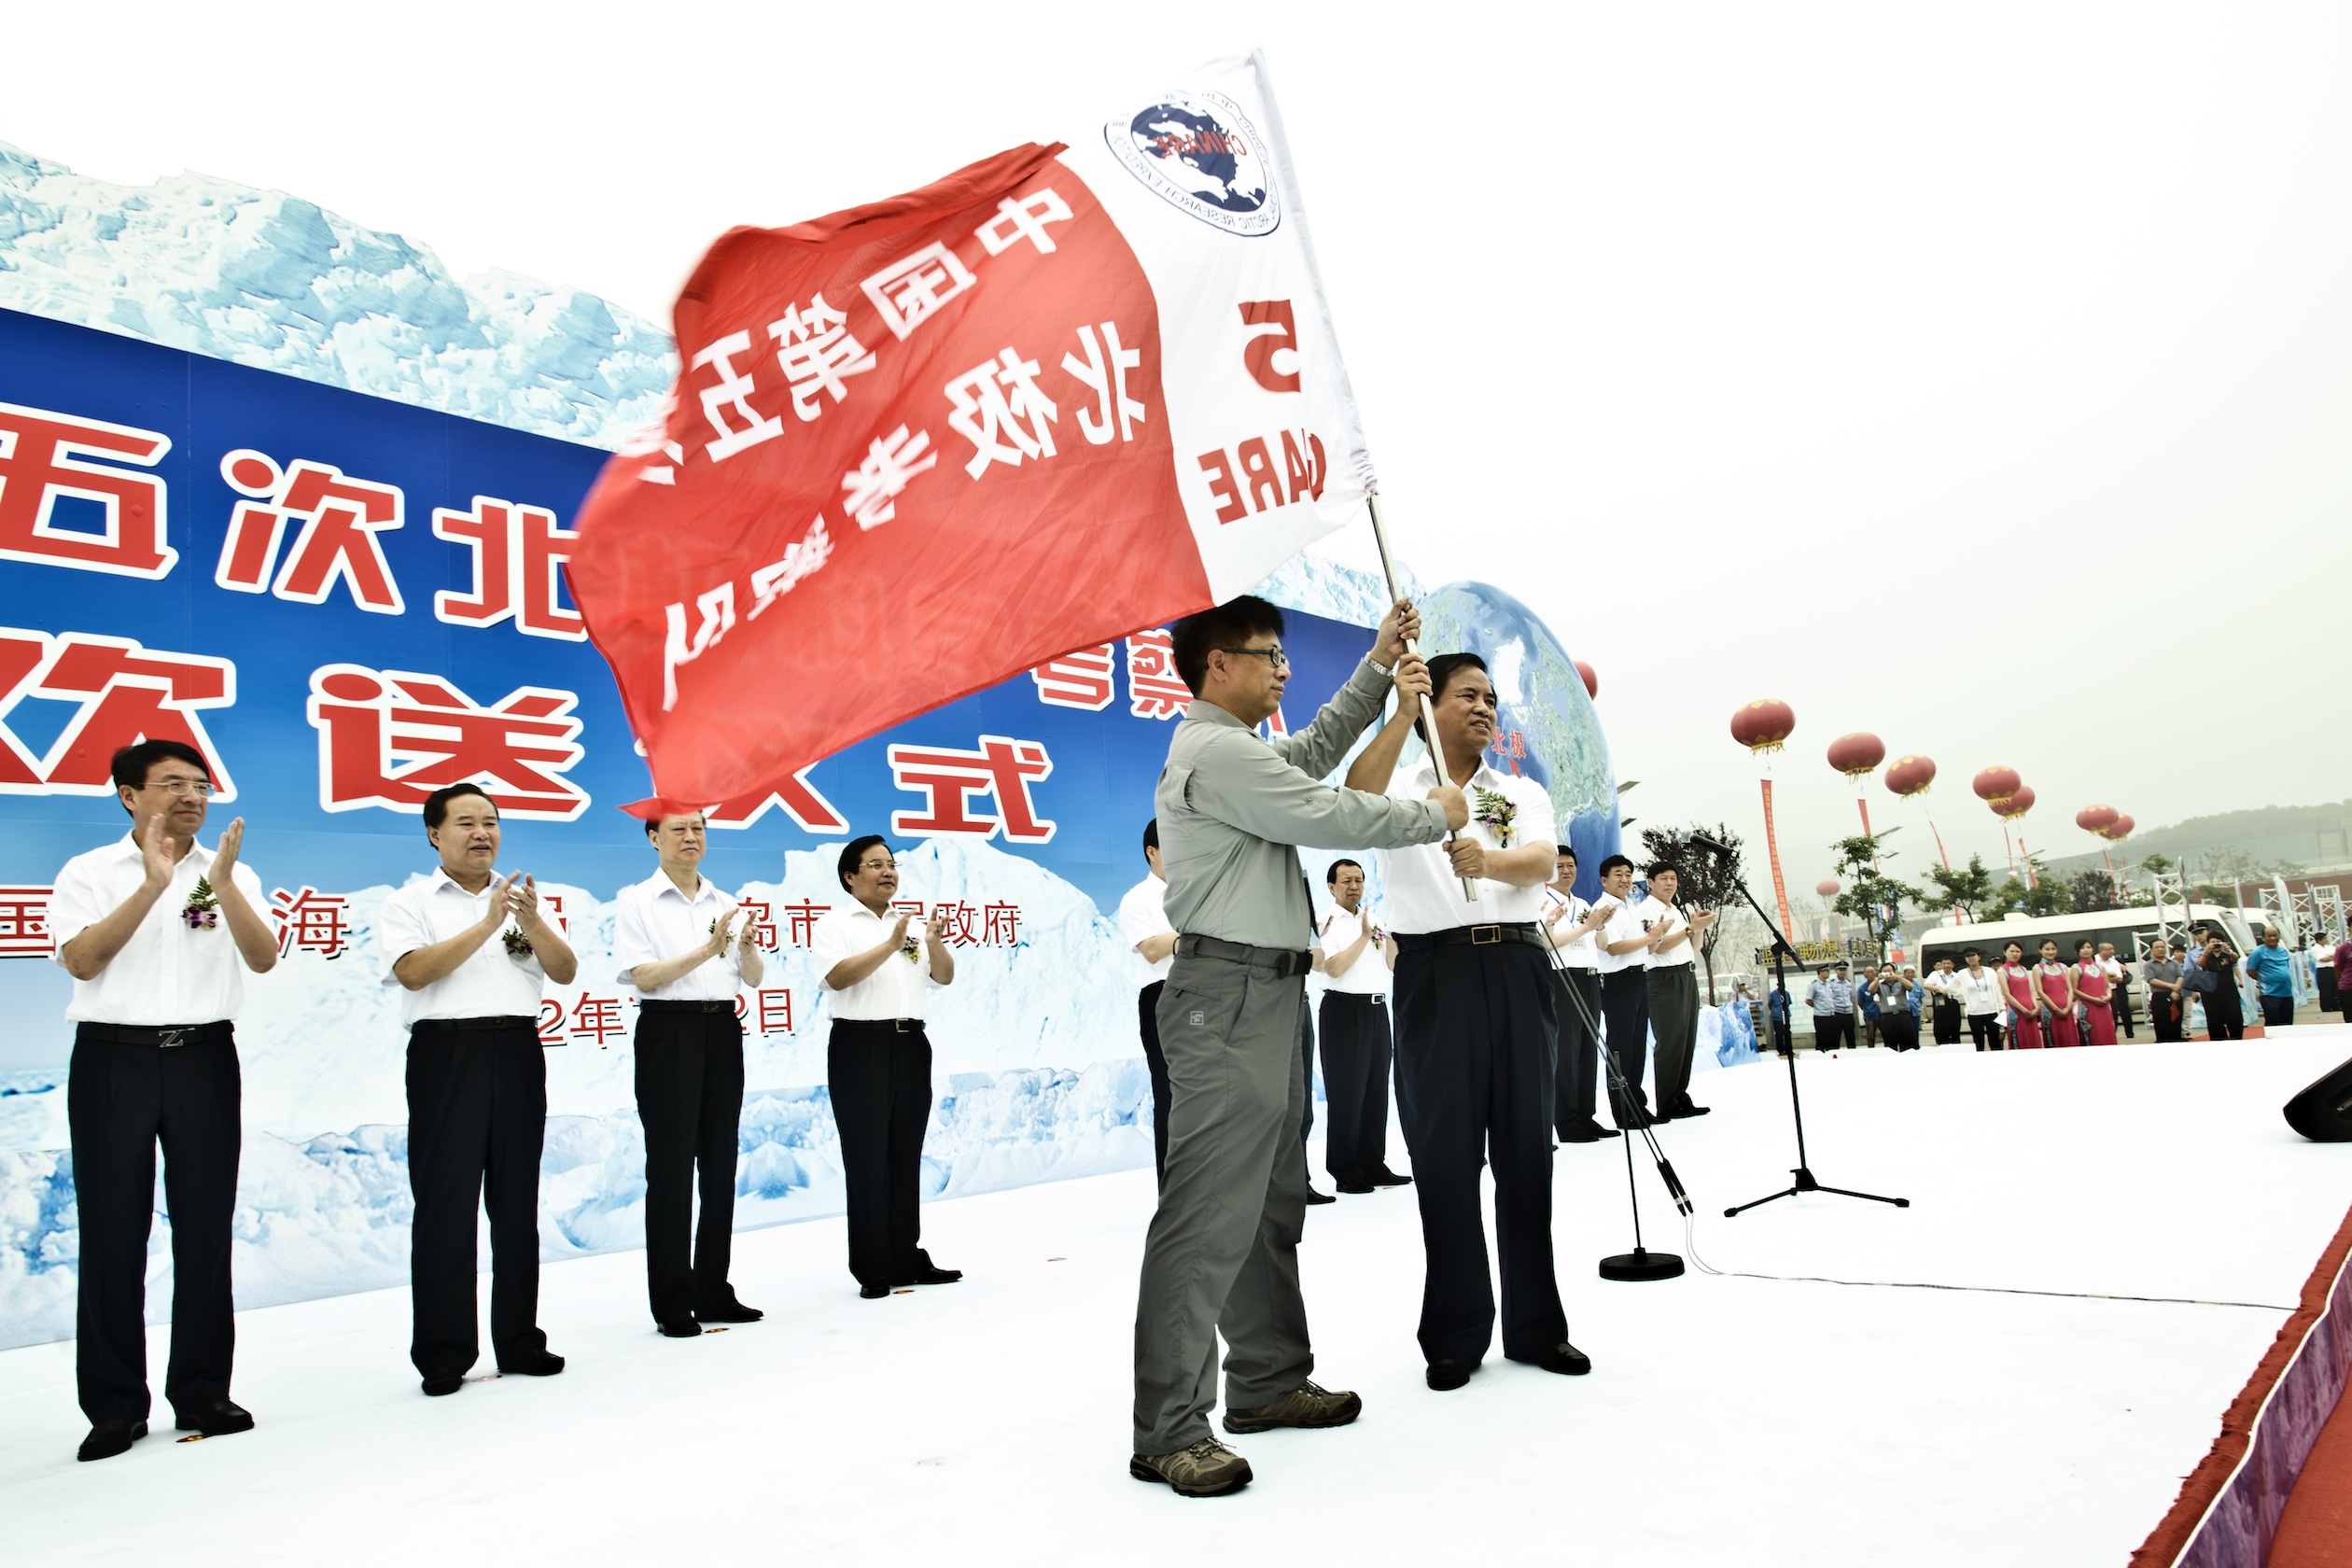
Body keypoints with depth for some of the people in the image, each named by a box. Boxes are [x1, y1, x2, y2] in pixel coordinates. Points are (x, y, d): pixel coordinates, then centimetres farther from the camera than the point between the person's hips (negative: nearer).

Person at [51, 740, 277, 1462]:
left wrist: (221, 885, -19)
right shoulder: (89, 872, 3)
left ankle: (202, 1391, 16)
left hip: (203, 1056, 2)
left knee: (205, 1227, 6)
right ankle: (115, 1405, 11)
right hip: (114, 1057, -2)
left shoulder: (233, 874, 8)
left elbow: (263, 959, -5)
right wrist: (153, 884, -18)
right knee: (113, 1230, 2)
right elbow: (81, 961, -10)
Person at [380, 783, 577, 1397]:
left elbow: (565, 972, 7)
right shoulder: (410, 903, 6)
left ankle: (520, 1341, 16)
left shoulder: (522, 899, 17)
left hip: (518, 1051, 4)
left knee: (517, 1201, 8)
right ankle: (442, 1354, 6)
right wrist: (487, 924, -16)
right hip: (447, 1052, -4)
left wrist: (532, 923, -11)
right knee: (445, 1202, -2)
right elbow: (414, 972, -11)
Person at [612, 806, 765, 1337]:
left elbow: (754, 978, 9)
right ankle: (671, 1303, 6)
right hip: (669, 1032, -5)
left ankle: (713, 1291, 19)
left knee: (719, 1164, 9)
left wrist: (747, 947, -12)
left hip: (723, 1032, 5)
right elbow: (642, 975, -12)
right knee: (671, 1167, -2)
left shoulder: (725, 903, 13)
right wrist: (707, 950, -21)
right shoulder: (636, 901, -2)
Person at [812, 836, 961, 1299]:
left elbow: (944, 978, 9)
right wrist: (890, 944, -26)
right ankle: (873, 1269, 5)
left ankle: (908, 1258, 18)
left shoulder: (911, 924, 15)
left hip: (910, 1044, 5)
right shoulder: (834, 926, 0)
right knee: (867, 1158, -1)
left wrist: (934, 944, -11)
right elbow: (838, 976, -17)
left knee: (906, 1156, 10)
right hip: (861, 1045, -5)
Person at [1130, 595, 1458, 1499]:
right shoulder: (1215, 752, -13)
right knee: (1208, 1210, -10)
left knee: (1271, 1200, 16)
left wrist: (1379, 663, 31)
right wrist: (1434, 815, 1)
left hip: (1267, 998, 11)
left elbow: (1317, 750, 34)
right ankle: (1169, 1431, -6)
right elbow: (1330, 817, -15)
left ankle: (1267, 1382, 27)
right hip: (1229, 997, -11)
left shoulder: (1238, 748, 20)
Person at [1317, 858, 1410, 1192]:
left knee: (1376, 1091, 9)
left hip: (1377, 1009, 7)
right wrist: (1364, 937, -15)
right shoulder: (1327, 922, -5)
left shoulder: (1374, 920, 15)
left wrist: (1392, 934, -2)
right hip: (1345, 1008, -6)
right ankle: (1345, 1172, 4)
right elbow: (1333, 968, -16)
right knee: (1346, 1093, -3)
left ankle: (1373, 1165, 17)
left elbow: (1393, 964, 13)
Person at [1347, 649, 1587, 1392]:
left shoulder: (1523, 793, 15)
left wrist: (1488, 860, -28)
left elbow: (1542, 861, -6)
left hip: (1518, 968, 3)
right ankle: (1455, 1335, 13)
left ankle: (1537, 1325, 20)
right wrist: (1403, 710, -27)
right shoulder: (1400, 785, 8)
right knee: (1446, 1153, 1)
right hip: (1435, 971, -2)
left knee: (1526, 1148, 8)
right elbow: (1356, 799, -18)